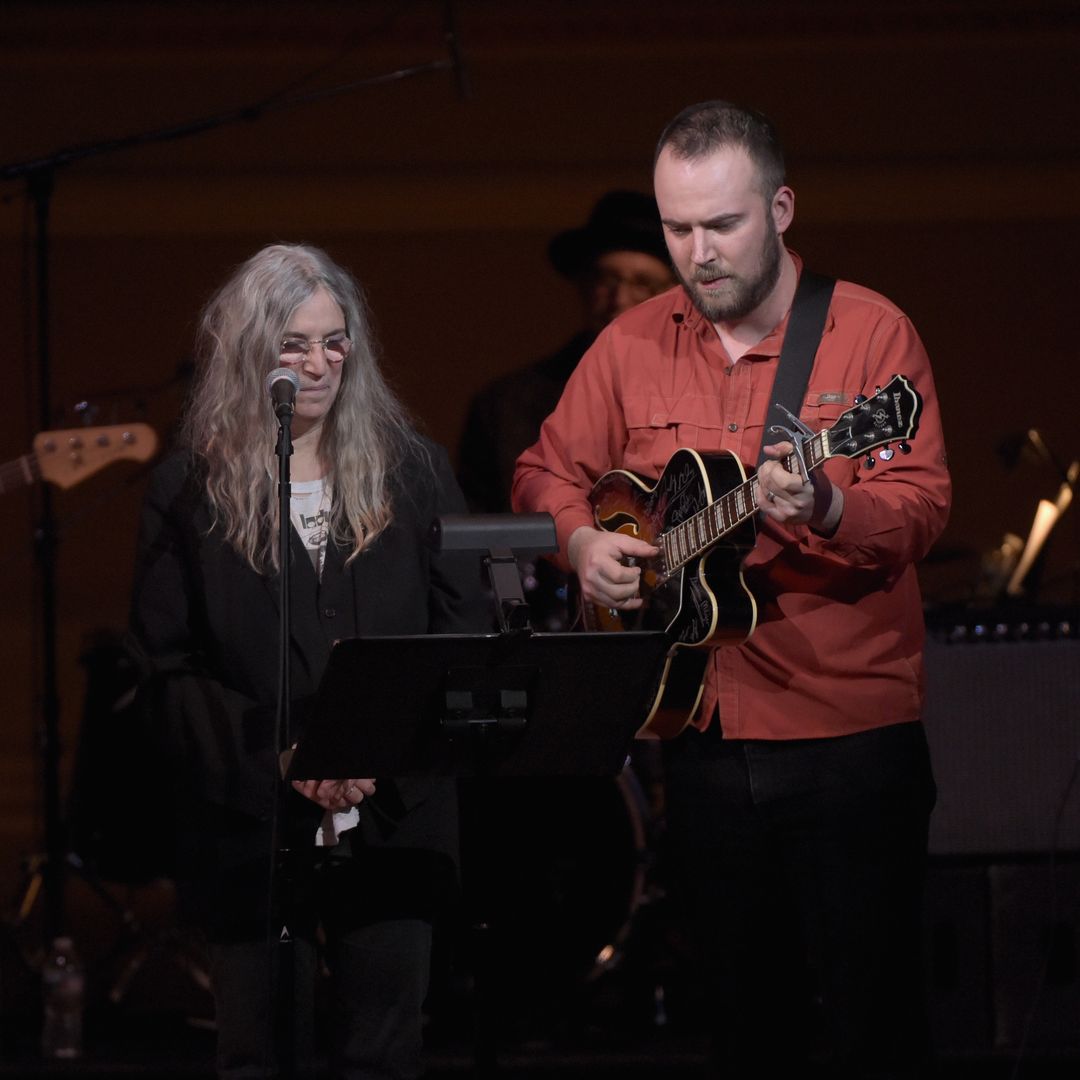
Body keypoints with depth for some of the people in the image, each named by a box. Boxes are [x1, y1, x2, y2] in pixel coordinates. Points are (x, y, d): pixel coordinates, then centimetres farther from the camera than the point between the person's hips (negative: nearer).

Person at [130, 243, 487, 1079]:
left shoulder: (414, 472, 8)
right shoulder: (189, 492, 3)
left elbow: (462, 633, 4)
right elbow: (171, 670, 0)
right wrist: (280, 756, -14)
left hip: (393, 817, 1)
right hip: (249, 822, -1)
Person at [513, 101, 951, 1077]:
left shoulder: (870, 332, -5)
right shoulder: (632, 347, 8)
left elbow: (921, 505, -14)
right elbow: (548, 471, 19)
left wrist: (825, 509, -34)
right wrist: (582, 539, -2)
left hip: (849, 737, -4)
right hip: (703, 731, 4)